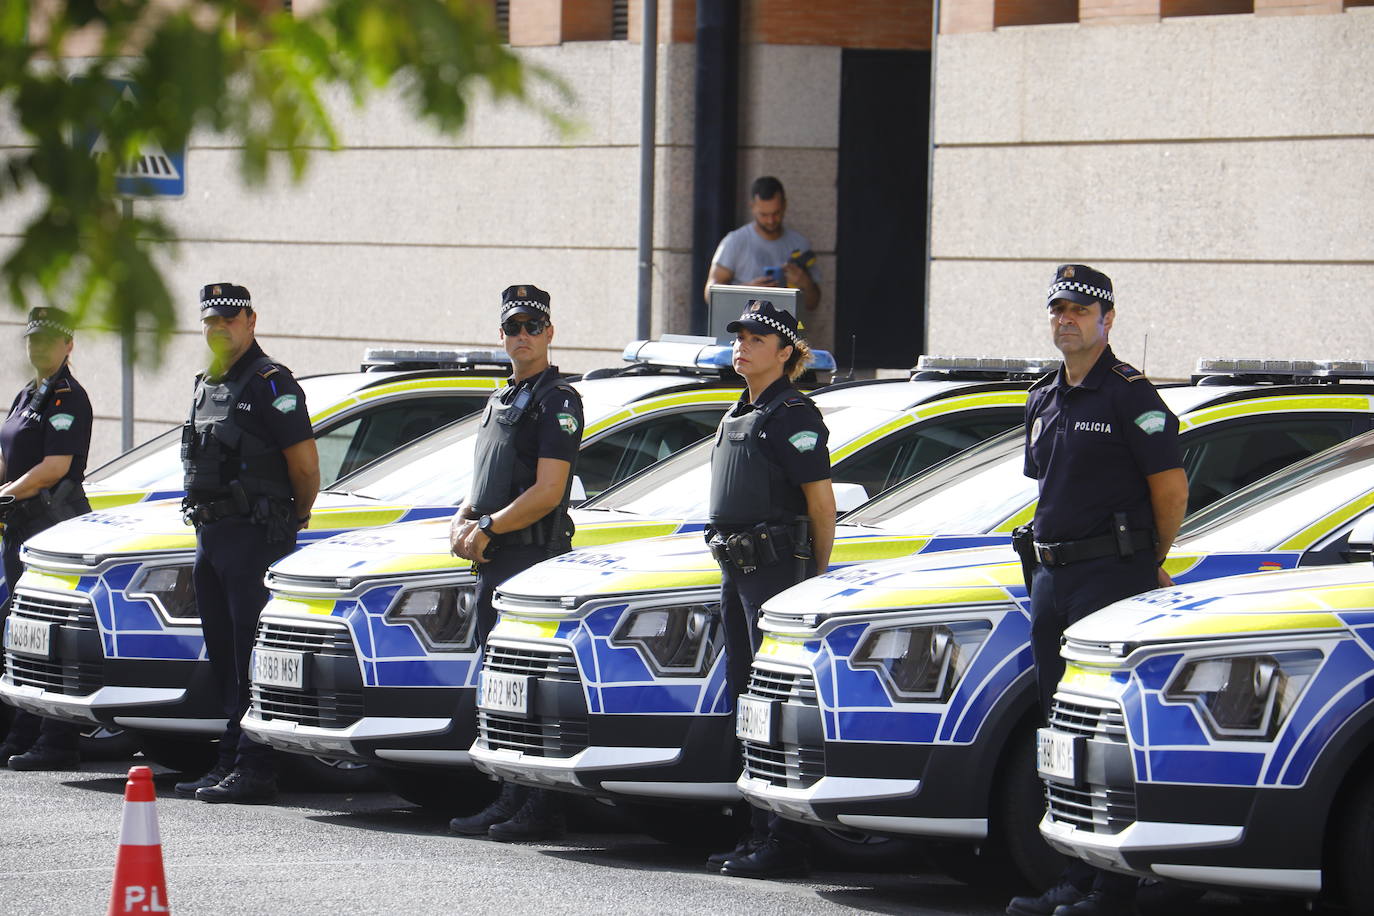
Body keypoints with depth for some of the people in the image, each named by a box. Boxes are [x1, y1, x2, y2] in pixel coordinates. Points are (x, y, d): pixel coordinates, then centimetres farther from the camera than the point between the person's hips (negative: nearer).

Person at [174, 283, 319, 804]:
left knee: (253, 657, -10)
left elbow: (304, 463, -13)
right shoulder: (208, 387, 18)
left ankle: (255, 768, -11)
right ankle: (231, 761, 17)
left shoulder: (269, 384, -10)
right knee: (224, 657, 12)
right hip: (211, 535, 9)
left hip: (255, 537, -9)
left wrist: (296, 516, 0)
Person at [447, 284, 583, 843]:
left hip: (534, 556, -10)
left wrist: (487, 528, -13)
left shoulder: (557, 400, -7)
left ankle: (540, 808, -11)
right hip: (492, 563, 10)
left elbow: (547, 492, -16)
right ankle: (511, 802, 16)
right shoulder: (501, 401, 22)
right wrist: (462, 520, 6)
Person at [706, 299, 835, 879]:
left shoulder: (793, 416, -10)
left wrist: (816, 580, -9)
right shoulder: (738, 415, 18)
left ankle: (785, 842, -11)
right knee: (746, 699, 12)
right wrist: (732, 563, 19)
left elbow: (821, 504, -12)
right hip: (737, 570, 10)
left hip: (775, 568, -10)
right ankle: (759, 833, 18)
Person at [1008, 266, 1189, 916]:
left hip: (1113, 575, -9)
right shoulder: (1043, 403, 17)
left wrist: (1149, 565, 1)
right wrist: (1045, 559, 17)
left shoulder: (1130, 395, -8)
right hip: (1050, 577, 9)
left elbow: (1170, 486, -8)